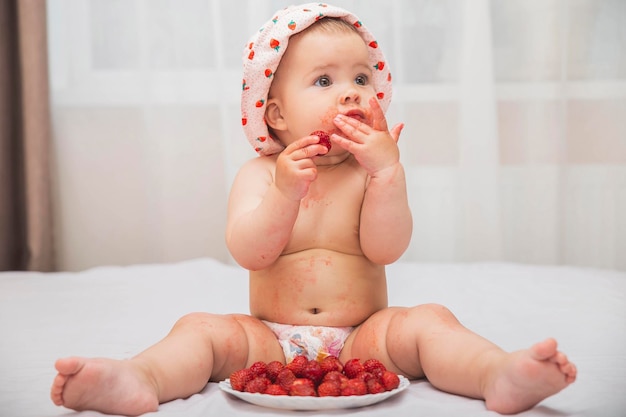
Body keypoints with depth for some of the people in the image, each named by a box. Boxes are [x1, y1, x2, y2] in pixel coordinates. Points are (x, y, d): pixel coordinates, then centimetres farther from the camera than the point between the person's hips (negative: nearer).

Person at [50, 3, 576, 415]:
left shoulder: (376, 171, 1)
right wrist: (284, 193, -29)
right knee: (202, 328, -20)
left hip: (361, 338, 0)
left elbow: (385, 249, -13)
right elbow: (249, 253, -13)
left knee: (428, 321, -24)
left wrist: (387, 172, -23)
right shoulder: (260, 173, 1)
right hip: (270, 341, 1)